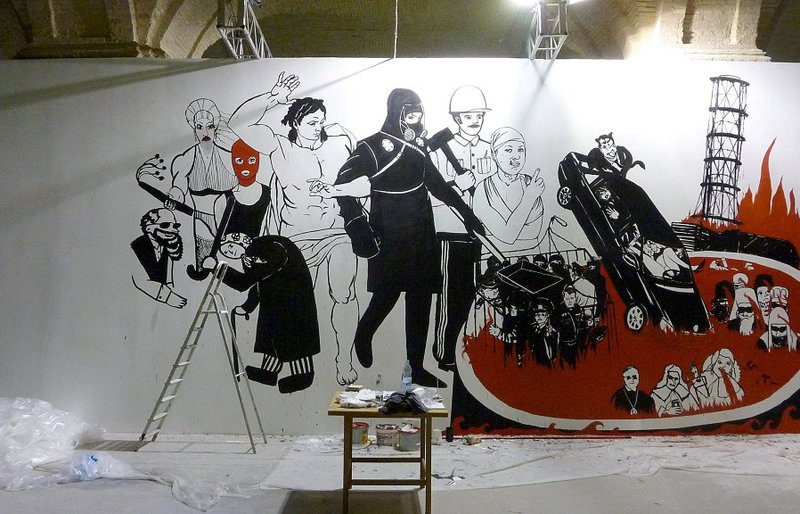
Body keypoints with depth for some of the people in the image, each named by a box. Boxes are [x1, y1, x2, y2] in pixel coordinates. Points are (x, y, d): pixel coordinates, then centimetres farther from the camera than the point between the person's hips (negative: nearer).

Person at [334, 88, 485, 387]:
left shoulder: (419, 146, 12)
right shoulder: (374, 147, -8)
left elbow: (436, 182, 24)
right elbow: (343, 182, -10)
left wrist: (465, 211, 25)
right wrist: (355, 222, -20)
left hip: (421, 237, 6)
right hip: (389, 238, -6)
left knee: (420, 300, 6)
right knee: (387, 295, -2)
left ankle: (416, 367, 16)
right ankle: (363, 337, 31)